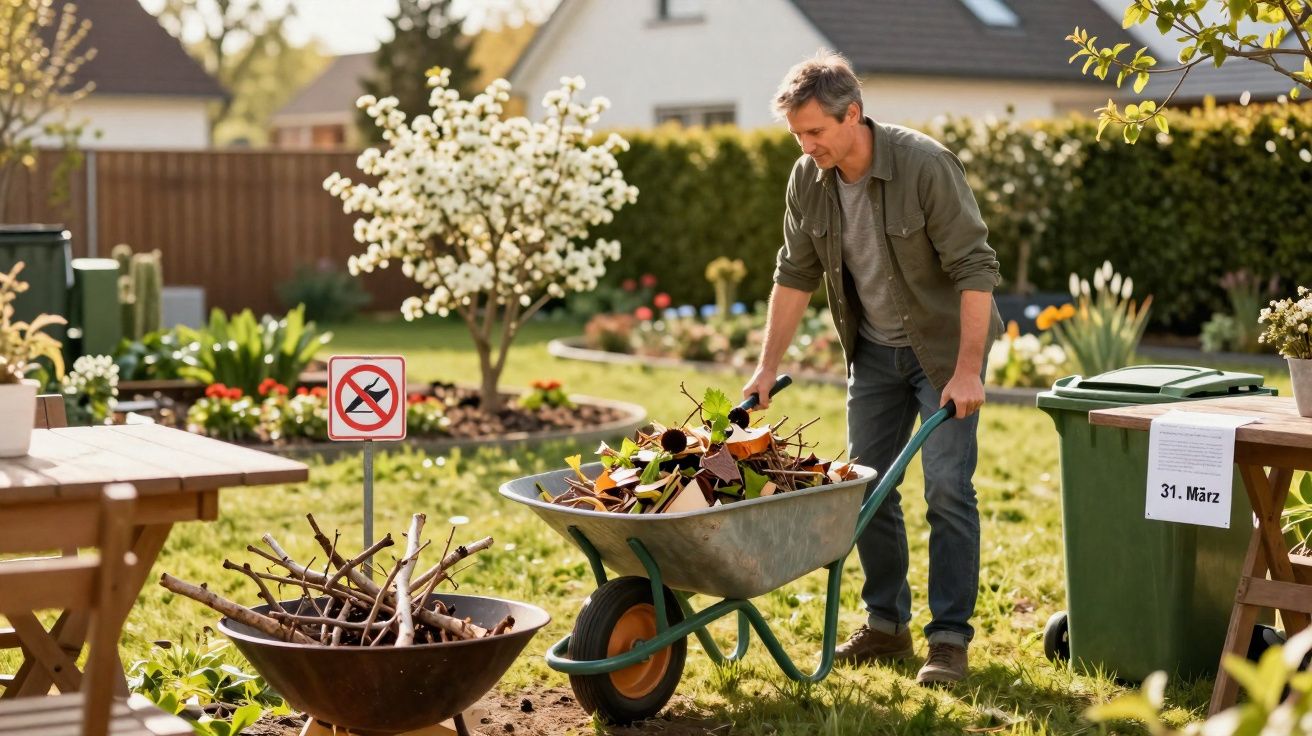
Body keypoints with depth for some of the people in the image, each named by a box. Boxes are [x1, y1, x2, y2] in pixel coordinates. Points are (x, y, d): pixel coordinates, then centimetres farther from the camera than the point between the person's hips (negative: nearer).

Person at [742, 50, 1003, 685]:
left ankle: (949, 639, -3)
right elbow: (795, 274, 2)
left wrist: (968, 370, -28)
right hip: (874, 349, 6)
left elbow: (974, 268, -24)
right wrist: (767, 367, 0)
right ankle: (887, 625, 19)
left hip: (943, 346, -6)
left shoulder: (925, 165, -26)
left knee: (947, 487, -10)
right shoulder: (808, 180, -8)